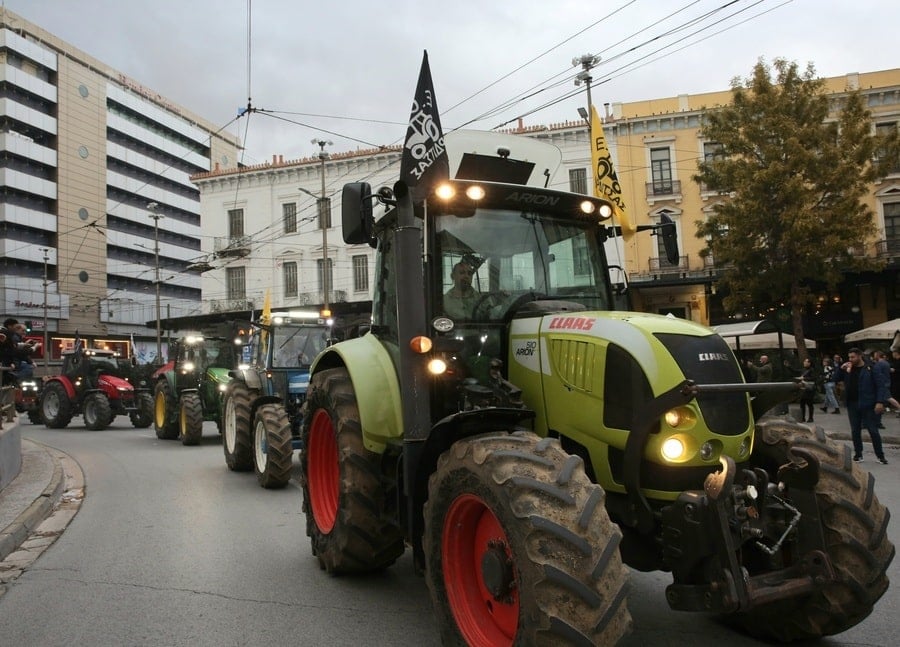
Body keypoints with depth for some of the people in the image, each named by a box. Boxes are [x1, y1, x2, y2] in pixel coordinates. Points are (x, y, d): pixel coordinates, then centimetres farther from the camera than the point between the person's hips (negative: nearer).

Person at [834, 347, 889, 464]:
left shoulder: (871, 368, -7)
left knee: (873, 430, 1)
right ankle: (858, 454, 18)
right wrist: (841, 369, -7)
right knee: (855, 430, 9)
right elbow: (836, 379, 10)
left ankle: (880, 455, 10)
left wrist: (880, 401, -18)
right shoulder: (848, 369, 8)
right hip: (852, 404, 5)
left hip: (868, 404, -5)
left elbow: (881, 385, -10)